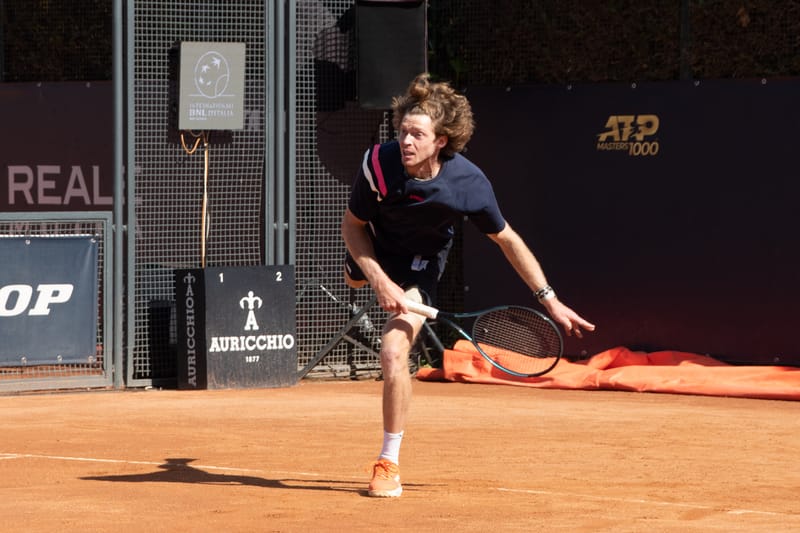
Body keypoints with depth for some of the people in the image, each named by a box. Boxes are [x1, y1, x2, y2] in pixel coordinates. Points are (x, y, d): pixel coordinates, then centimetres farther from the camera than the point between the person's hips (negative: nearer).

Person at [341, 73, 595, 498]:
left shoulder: (469, 184, -35)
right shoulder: (378, 163, -34)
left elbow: (506, 239, -18)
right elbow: (352, 225, -17)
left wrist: (550, 301, -16)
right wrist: (381, 282, -29)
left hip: (420, 262, -3)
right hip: (373, 246, 3)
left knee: (393, 354, -21)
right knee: (356, 278, 37)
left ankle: (389, 463, -6)